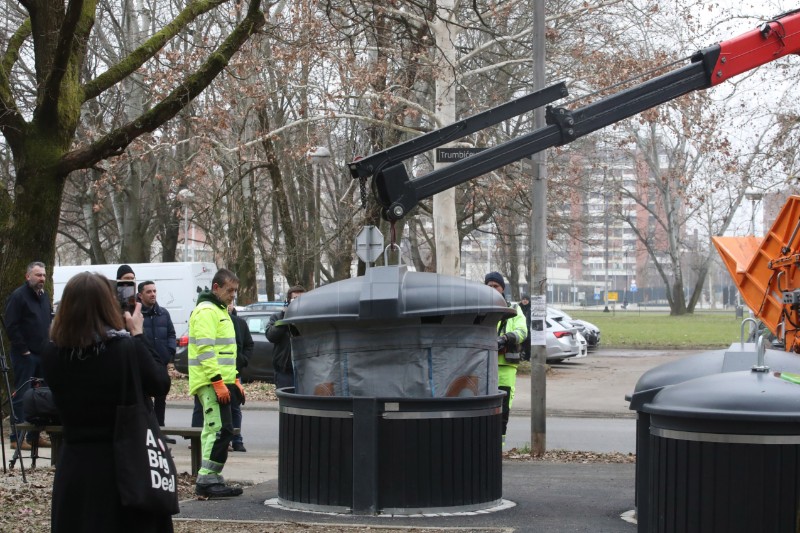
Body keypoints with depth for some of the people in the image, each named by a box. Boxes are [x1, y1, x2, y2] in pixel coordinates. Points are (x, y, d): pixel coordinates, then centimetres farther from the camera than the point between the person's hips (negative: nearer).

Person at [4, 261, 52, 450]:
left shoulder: (44, 296, 16)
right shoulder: (18, 296, -10)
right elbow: (11, 326, -15)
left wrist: (48, 345, 14)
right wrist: (23, 349, -15)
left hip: (42, 354, 8)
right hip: (25, 355, -8)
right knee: (22, 394, -7)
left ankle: (34, 434, 16)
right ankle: (17, 437, -4)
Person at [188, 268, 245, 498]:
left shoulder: (221, 311, 22)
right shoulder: (206, 311, -11)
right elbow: (206, 351, -20)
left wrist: (235, 380, 24)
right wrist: (218, 382, -24)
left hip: (221, 382, 10)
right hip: (212, 383, -10)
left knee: (213, 431, 11)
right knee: (221, 430, -13)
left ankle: (209, 480, 15)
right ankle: (207, 480, -12)